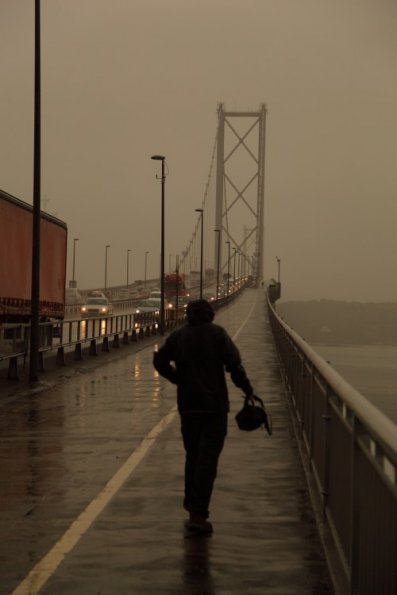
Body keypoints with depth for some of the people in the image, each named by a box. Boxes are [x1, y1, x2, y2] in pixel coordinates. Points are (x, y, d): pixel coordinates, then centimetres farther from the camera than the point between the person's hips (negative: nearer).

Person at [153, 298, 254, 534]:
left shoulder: (178, 335, 6)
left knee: (192, 455, 20)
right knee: (207, 459, -6)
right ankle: (198, 514, -13)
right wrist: (247, 389, -2)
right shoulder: (217, 333, -5)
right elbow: (233, 363, -12)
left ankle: (192, 505, 29)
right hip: (214, 405, -4)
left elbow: (159, 360, 6)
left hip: (187, 406, 4)